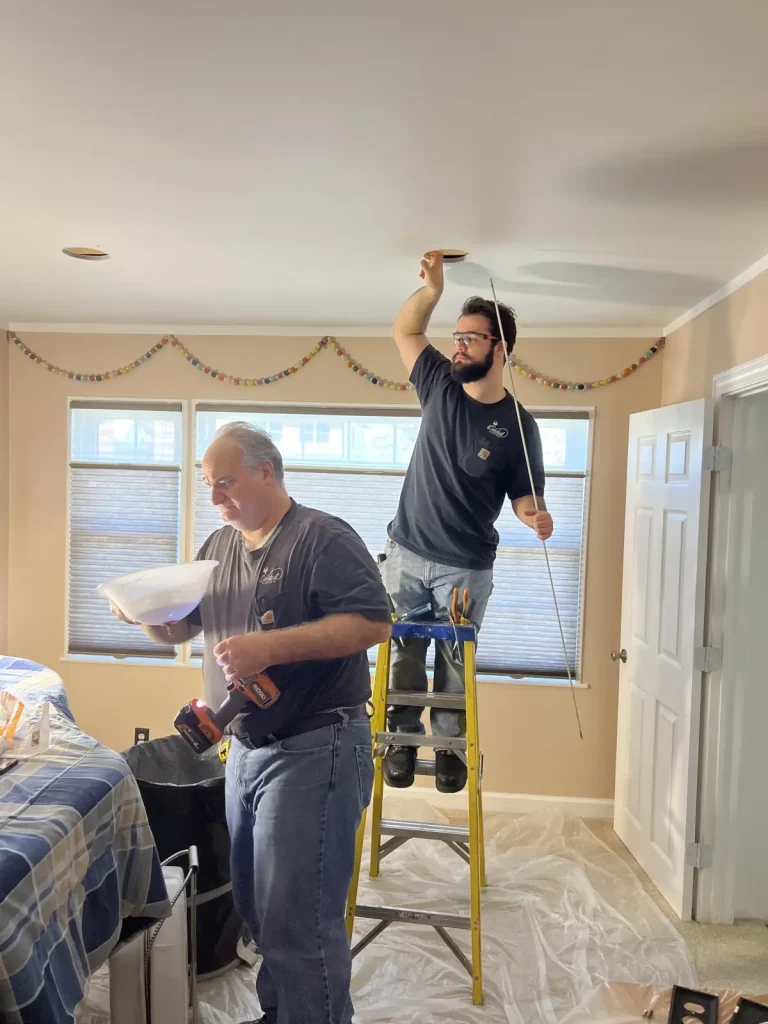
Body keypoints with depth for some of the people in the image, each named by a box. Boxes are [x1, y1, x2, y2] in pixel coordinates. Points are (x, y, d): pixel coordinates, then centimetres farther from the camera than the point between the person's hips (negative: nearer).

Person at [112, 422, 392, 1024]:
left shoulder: (323, 538, -12)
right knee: (256, 906, 20)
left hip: (314, 753, -8)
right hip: (245, 749, 8)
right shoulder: (218, 547, 12)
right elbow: (180, 629, 18)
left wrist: (271, 646, -28)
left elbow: (373, 622, -22)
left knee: (297, 922, -2)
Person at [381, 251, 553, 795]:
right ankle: (403, 738, 23)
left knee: (455, 661, 7)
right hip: (406, 554, 3)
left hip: (466, 567, -2)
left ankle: (450, 745, 25)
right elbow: (405, 330, 10)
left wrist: (537, 515, -26)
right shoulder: (440, 386, 1)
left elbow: (523, 494, -3)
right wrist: (433, 288, -8)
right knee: (403, 654, 8)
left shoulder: (517, 423, -8)